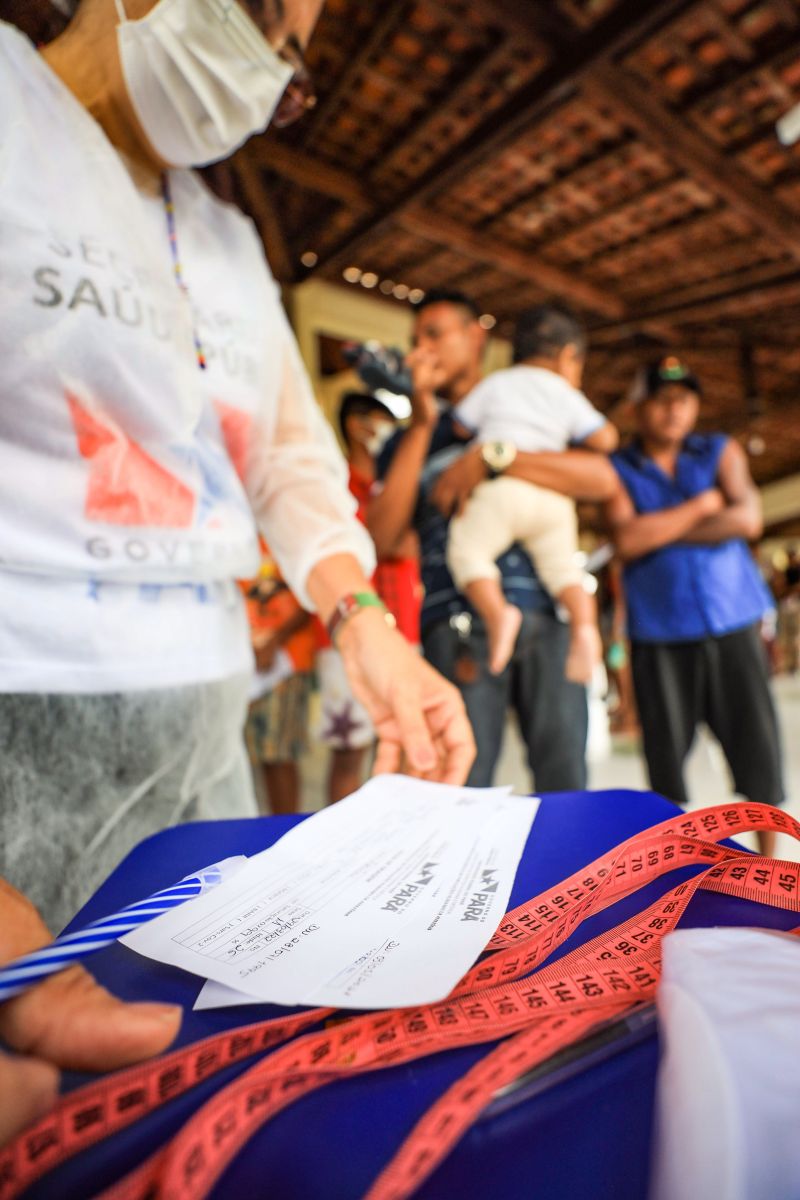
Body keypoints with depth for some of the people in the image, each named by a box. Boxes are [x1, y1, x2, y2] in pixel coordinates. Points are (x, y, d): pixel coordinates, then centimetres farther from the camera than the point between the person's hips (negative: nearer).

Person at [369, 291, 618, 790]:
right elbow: (382, 538, 2)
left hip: (548, 620, 1)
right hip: (459, 630, 0)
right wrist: (421, 426, 2)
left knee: (566, 784, 5)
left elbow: (604, 479, -2)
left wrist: (490, 457, -9)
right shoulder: (410, 439, 18)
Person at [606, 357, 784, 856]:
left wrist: (658, 531, -7)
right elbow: (628, 541, -13)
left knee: (756, 741, 5)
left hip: (733, 622, 2)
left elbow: (748, 520, -5)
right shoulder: (618, 470, 4)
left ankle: (768, 858, 23)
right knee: (666, 752, 5)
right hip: (659, 633, -1)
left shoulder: (721, 451, 11)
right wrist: (703, 505, -6)